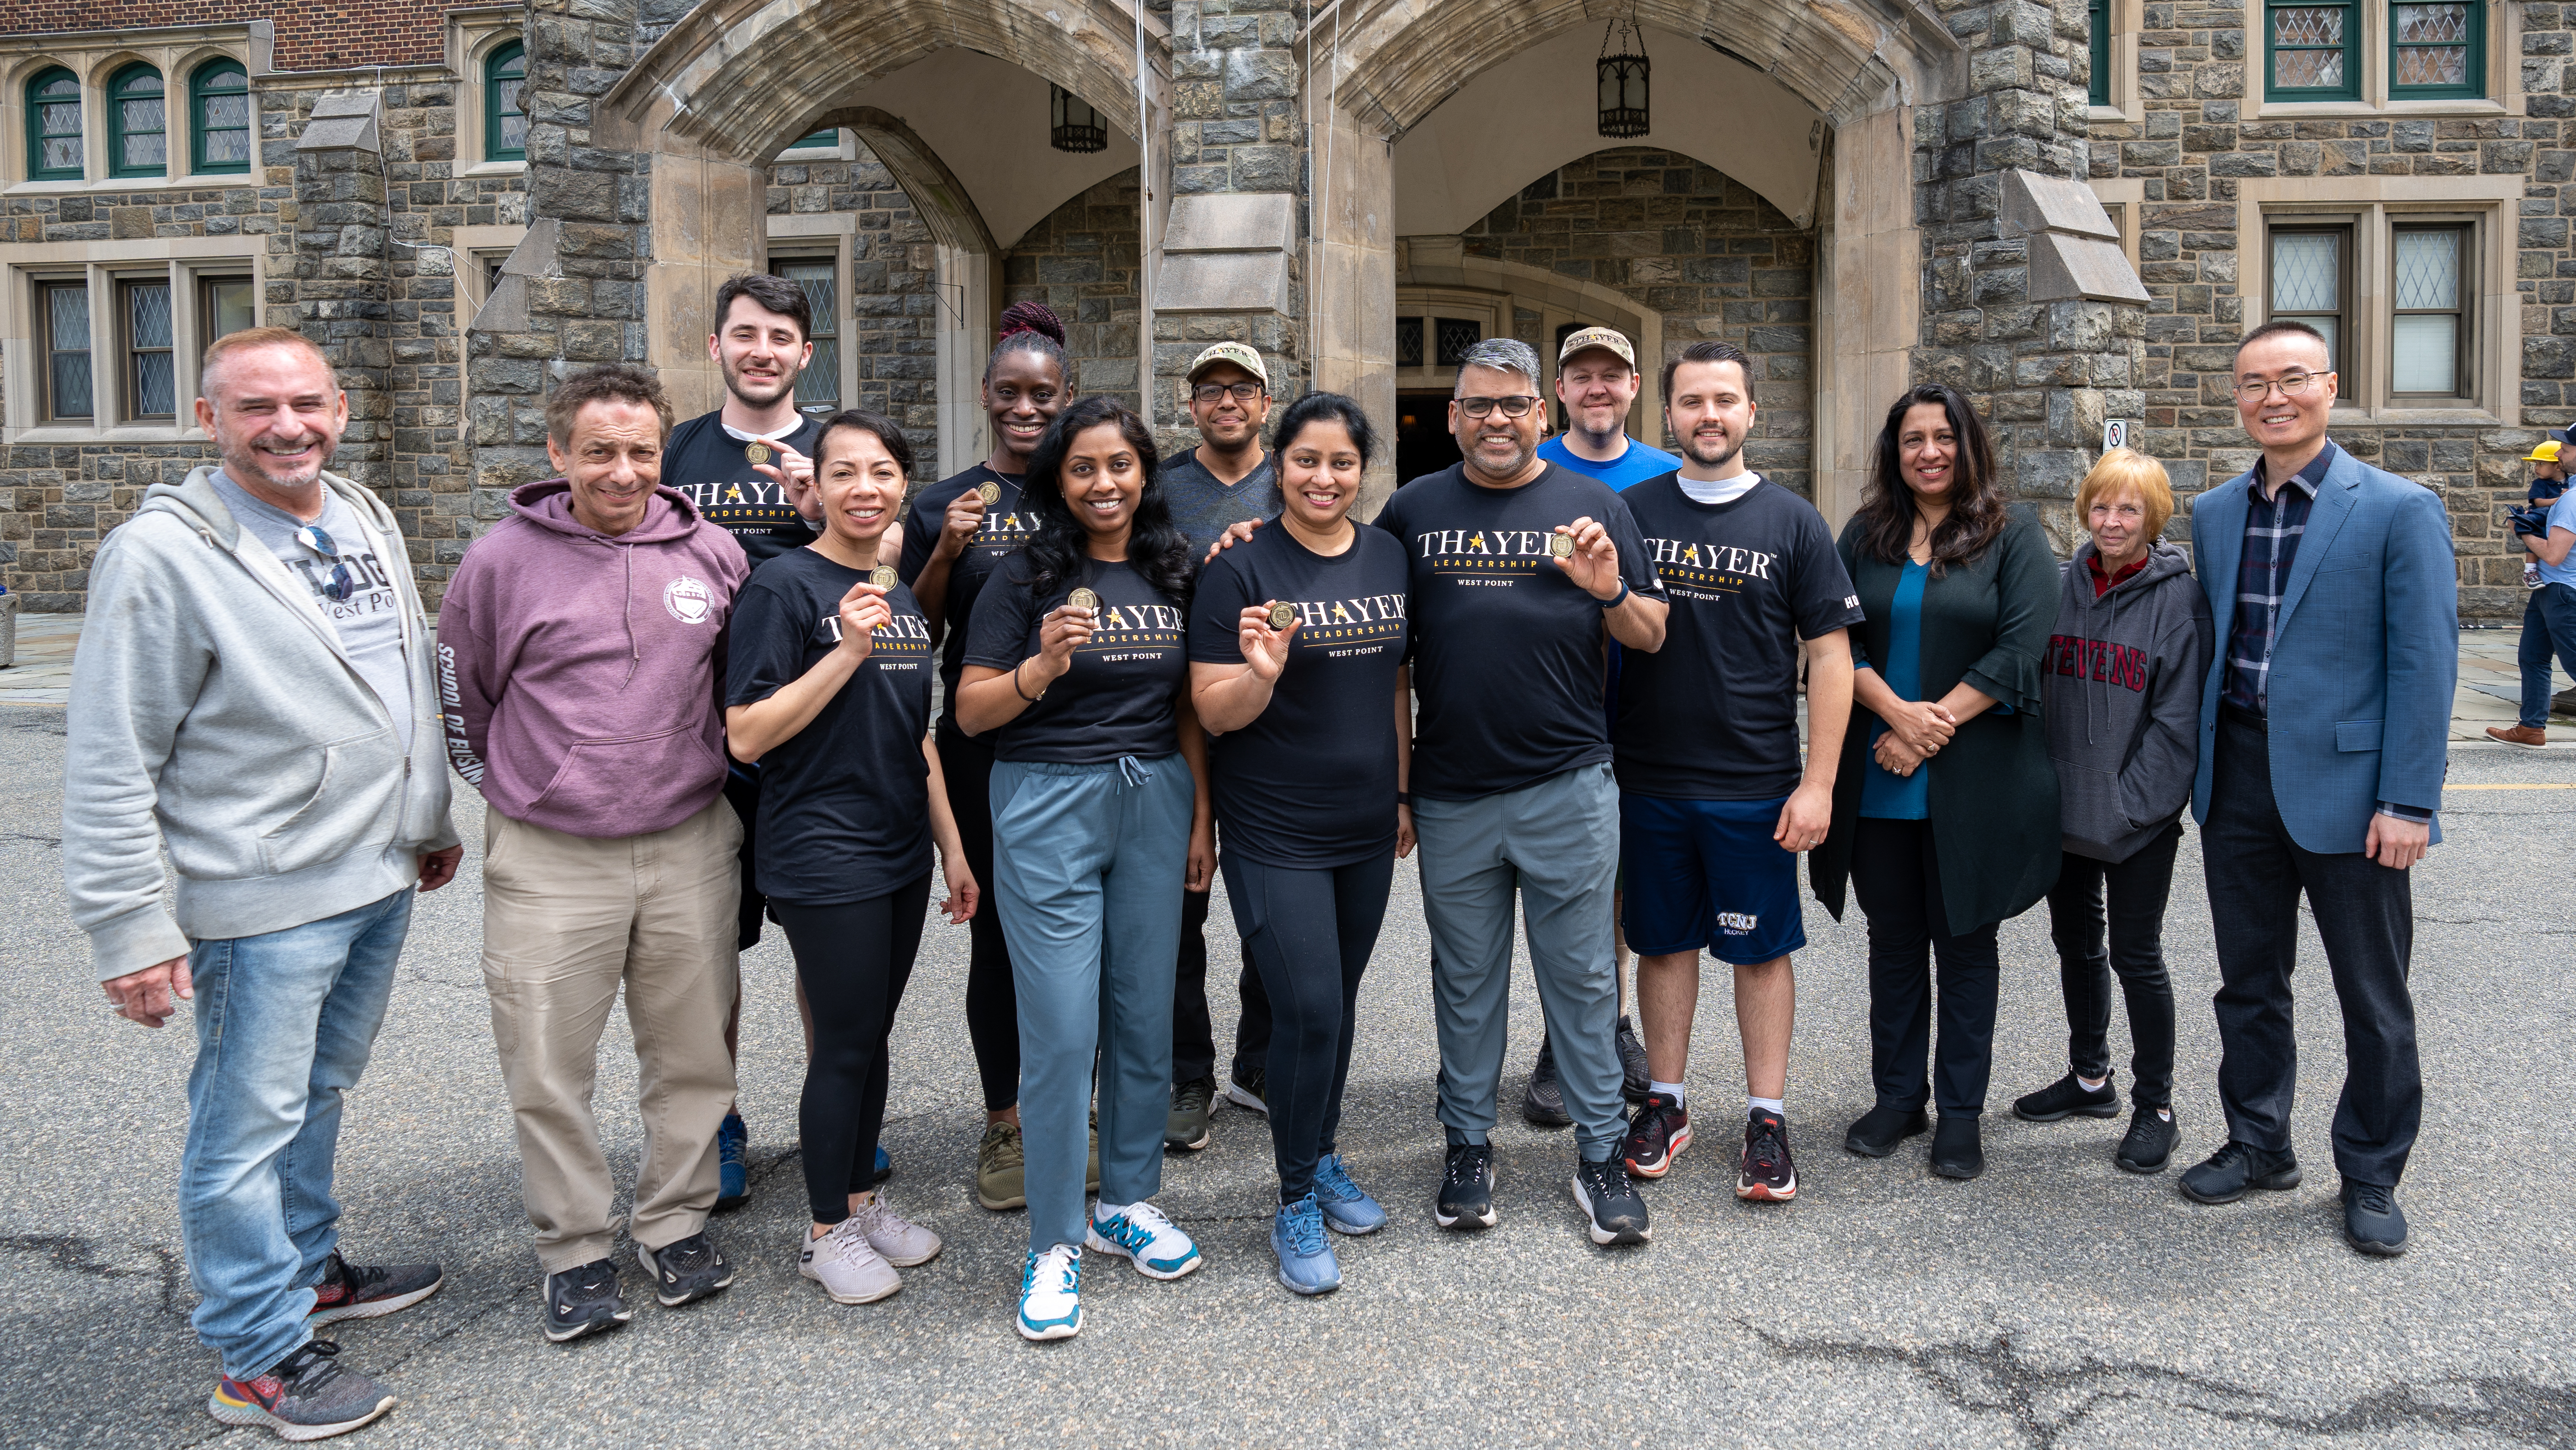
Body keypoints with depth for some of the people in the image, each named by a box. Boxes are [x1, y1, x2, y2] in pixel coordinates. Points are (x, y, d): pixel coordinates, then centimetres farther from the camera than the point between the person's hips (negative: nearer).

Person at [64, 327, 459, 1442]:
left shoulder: (368, 522, 7)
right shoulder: (162, 554, -16)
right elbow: (109, 761, -15)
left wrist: (431, 817, 23)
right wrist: (129, 928, -16)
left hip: (381, 879, 7)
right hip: (265, 901, -7)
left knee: (318, 1093, 23)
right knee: (249, 1124, 6)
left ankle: (307, 1272, 41)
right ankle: (260, 1358, 21)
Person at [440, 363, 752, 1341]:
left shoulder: (712, 554, 2)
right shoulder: (503, 560, -4)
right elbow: (459, 694, 8)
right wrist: (509, 787, 10)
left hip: (691, 848, 2)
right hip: (547, 860, -1)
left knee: (693, 1051, 11)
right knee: (548, 1066, 4)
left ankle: (677, 1220, 29)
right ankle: (574, 1248, 21)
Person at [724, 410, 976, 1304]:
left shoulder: (902, 597, 11)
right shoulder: (783, 586, -11)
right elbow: (746, 736, -16)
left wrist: (953, 850, 16)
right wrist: (847, 653, -23)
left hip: (900, 853, 7)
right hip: (823, 857, -7)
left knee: (873, 1036, 15)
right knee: (844, 1043, 1)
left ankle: (862, 1198, 30)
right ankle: (827, 1231, 17)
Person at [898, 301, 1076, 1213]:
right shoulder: (945, 505, 4)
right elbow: (915, 637, 3)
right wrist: (948, 551, -12)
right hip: (984, 747, -1)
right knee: (997, 932, 6)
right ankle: (1004, 1125, 20)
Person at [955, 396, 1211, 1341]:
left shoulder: (1172, 574, 9)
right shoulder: (1028, 577, -3)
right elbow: (970, 711, -5)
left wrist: (1201, 816, 8)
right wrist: (1042, 667, -22)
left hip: (1155, 804, 4)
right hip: (1049, 806, -4)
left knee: (1146, 1014, 9)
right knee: (1062, 1029, -5)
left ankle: (1127, 1203, 27)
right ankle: (1054, 1242, 9)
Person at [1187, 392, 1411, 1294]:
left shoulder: (1390, 558, 6)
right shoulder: (1243, 569, -10)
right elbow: (1214, 712, -11)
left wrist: (1404, 792, 15)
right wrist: (1261, 672, -31)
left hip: (1367, 829, 6)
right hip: (1275, 836, -5)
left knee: (1339, 1001, 16)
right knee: (1309, 1010, -8)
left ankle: (1324, 1159, 35)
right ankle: (1296, 1203, 10)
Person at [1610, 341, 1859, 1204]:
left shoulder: (1793, 523, 0)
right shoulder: (1629, 512, 3)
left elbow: (1830, 656, -2)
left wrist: (1818, 783, -8)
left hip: (1755, 785, -1)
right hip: (1649, 778, 2)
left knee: (1761, 948, 7)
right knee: (1663, 941, 12)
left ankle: (1768, 1118, 18)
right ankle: (1666, 1102, 25)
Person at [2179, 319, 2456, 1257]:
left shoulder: (2399, 510, -8)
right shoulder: (2214, 514, 8)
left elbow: (2425, 664, -10)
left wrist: (2409, 802, -15)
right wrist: (2203, 773, 9)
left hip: (2345, 786, -4)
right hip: (2237, 782, 5)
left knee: (2374, 1000, 8)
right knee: (2248, 981, 15)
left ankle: (2371, 1178, 24)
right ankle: (2259, 1146, 31)